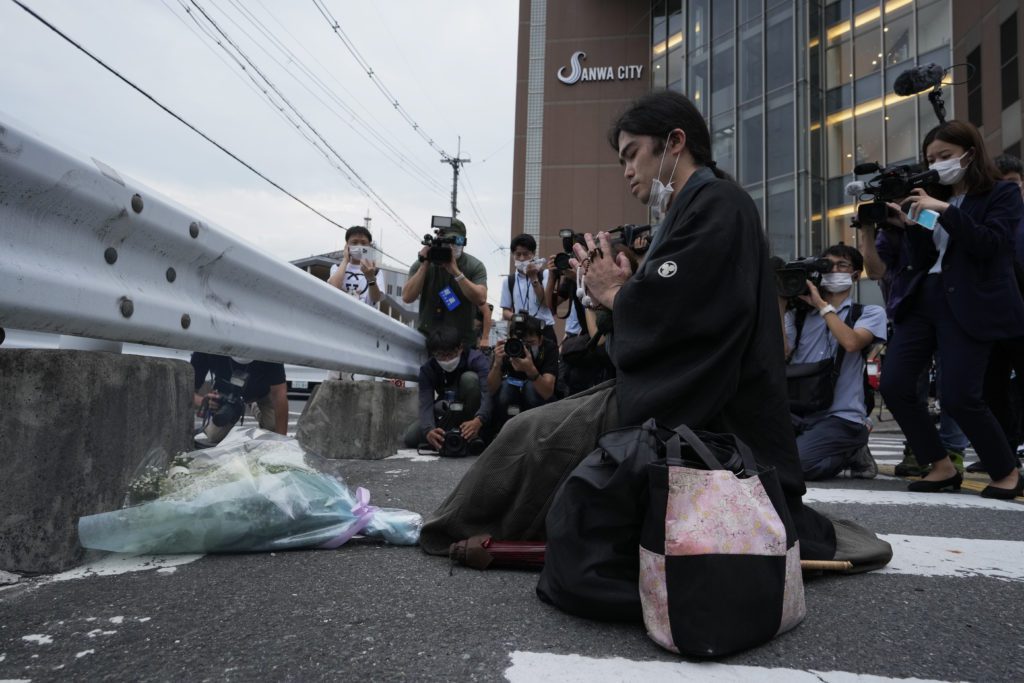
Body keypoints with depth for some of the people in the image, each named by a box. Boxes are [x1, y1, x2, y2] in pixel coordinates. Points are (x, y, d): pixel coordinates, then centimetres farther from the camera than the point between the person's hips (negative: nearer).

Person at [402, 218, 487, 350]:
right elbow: (407, 298, -8)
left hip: (463, 342, -1)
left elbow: (481, 299, -15)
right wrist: (425, 265, -14)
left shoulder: (475, 266, -1)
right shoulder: (422, 264, 2)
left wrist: (455, 271, -20)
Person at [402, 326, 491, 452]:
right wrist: (429, 431, -50)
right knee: (410, 438, -18)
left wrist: (478, 421, -59)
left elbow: (488, 392, -39)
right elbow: (426, 404, -28)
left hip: (475, 415, -2)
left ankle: (474, 436, -19)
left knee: (469, 378, -30)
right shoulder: (427, 369, -16)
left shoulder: (476, 359, -24)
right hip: (448, 415, 3)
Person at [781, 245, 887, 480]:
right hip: (798, 412, 4)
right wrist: (780, 305, -3)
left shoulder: (870, 313, 9)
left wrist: (821, 304, -7)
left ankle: (851, 453, 6)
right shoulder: (798, 314, 15)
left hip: (840, 416, -3)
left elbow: (851, 342, -14)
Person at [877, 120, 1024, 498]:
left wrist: (944, 210, -18)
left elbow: (990, 243, -13)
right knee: (894, 386, -6)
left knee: (958, 397, -13)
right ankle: (942, 468, 11)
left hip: (968, 306, -5)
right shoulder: (933, 195, 16)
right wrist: (908, 225, -7)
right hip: (921, 300, 6)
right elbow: (921, 258, 9)